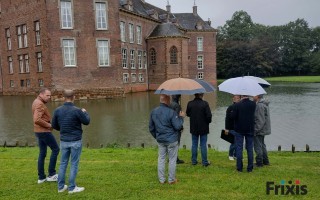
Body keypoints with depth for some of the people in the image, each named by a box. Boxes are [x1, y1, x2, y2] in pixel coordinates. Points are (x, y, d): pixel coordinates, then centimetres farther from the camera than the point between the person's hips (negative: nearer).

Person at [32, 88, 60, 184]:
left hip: (40, 131, 10)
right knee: (55, 149, -1)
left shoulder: (37, 102, 15)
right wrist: (48, 125, -17)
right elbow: (37, 120, -29)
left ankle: (41, 177, 17)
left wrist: (48, 124, 10)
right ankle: (51, 174, 4)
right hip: (44, 131, -10)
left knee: (42, 154, 12)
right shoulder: (39, 104, -18)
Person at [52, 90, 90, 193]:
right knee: (74, 164, 6)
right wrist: (85, 112, 15)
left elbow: (54, 125, 6)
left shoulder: (57, 110, -5)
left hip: (63, 141, 4)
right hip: (76, 141, -4)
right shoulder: (77, 110, -18)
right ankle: (72, 187, 13)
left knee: (63, 163, 16)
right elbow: (86, 122, -4)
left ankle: (61, 186, 24)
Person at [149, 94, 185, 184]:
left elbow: (151, 128, 8)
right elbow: (178, 126, -16)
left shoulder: (153, 112, 1)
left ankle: (161, 179, 21)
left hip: (160, 140, 5)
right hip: (171, 140, -5)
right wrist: (181, 117, -1)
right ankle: (171, 179, 19)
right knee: (172, 160, 8)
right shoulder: (171, 112, -19)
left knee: (161, 159, 14)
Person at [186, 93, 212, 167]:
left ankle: (194, 161, 20)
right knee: (203, 145, 6)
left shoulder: (190, 103, -7)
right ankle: (205, 162, 14)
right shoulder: (204, 103, -17)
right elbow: (209, 116, -16)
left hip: (194, 128, 3)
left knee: (194, 144, 13)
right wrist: (208, 121, 3)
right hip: (203, 128, -3)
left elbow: (188, 114, 6)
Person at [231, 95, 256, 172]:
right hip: (250, 129, 3)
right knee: (250, 149, 11)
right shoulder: (253, 104, -5)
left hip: (239, 130, -3)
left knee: (239, 148, 6)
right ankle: (250, 168, 15)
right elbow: (253, 114, 10)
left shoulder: (237, 105, -15)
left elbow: (233, 116, -15)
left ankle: (239, 167, 9)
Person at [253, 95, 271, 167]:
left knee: (258, 146, -1)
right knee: (262, 145, 20)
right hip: (263, 129, 11)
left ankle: (259, 162, 8)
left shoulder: (260, 105, -21)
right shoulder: (264, 104, 12)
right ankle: (265, 161, 30)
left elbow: (260, 120, -24)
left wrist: (255, 130, -21)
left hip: (258, 131, -11)